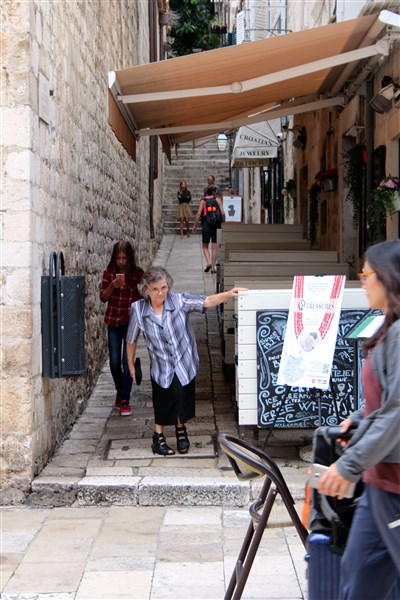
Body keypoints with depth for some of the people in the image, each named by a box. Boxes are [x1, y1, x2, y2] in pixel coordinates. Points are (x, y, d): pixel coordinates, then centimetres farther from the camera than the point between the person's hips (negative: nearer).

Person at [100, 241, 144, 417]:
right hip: (113, 321, 2)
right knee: (114, 361, 5)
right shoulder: (109, 272, -3)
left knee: (127, 361, -7)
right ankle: (120, 392, 30)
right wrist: (113, 285, -20)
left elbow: (143, 296, 0)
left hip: (131, 321, -2)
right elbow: (103, 297, -5)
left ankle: (125, 401, -2)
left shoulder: (137, 273, -8)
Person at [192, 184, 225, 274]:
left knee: (205, 246, 11)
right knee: (214, 247, 7)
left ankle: (208, 262, -11)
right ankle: (213, 267, 6)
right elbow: (223, 213, -5)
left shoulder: (203, 201, 0)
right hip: (216, 226, 1)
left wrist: (194, 226, 0)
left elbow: (198, 214, -6)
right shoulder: (218, 200, 2)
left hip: (206, 225, -1)